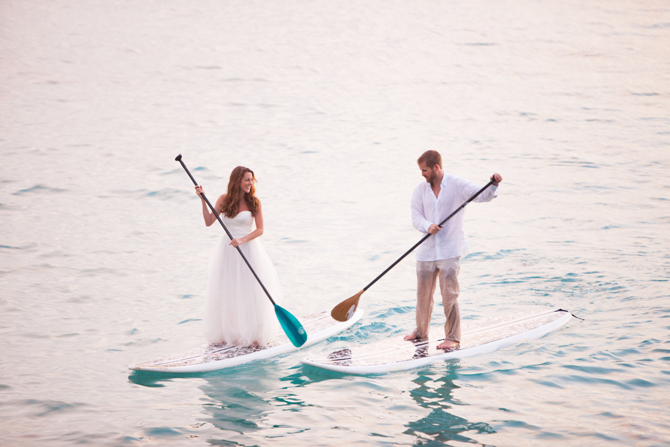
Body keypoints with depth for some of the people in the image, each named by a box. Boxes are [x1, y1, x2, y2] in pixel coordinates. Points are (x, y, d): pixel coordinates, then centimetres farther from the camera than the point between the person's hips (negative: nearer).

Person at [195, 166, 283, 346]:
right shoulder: (224, 200, 0)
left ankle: (255, 335, 8)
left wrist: (242, 240, -22)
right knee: (226, 293, 5)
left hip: (249, 249, -2)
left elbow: (260, 229, -8)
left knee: (251, 294, -1)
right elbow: (209, 221, -2)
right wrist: (203, 200, -10)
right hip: (227, 250, 2)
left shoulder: (254, 202, -5)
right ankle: (226, 333, 15)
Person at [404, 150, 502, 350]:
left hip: (450, 250, -4)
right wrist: (428, 226, -22)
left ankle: (452, 337, 3)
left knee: (449, 294, -6)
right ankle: (421, 330, 33)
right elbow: (416, 216, -2)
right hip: (427, 250, 4)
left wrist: (494, 185, -31)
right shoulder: (420, 190, 4)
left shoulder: (458, 185, -4)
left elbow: (483, 196, -11)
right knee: (423, 293, 13)